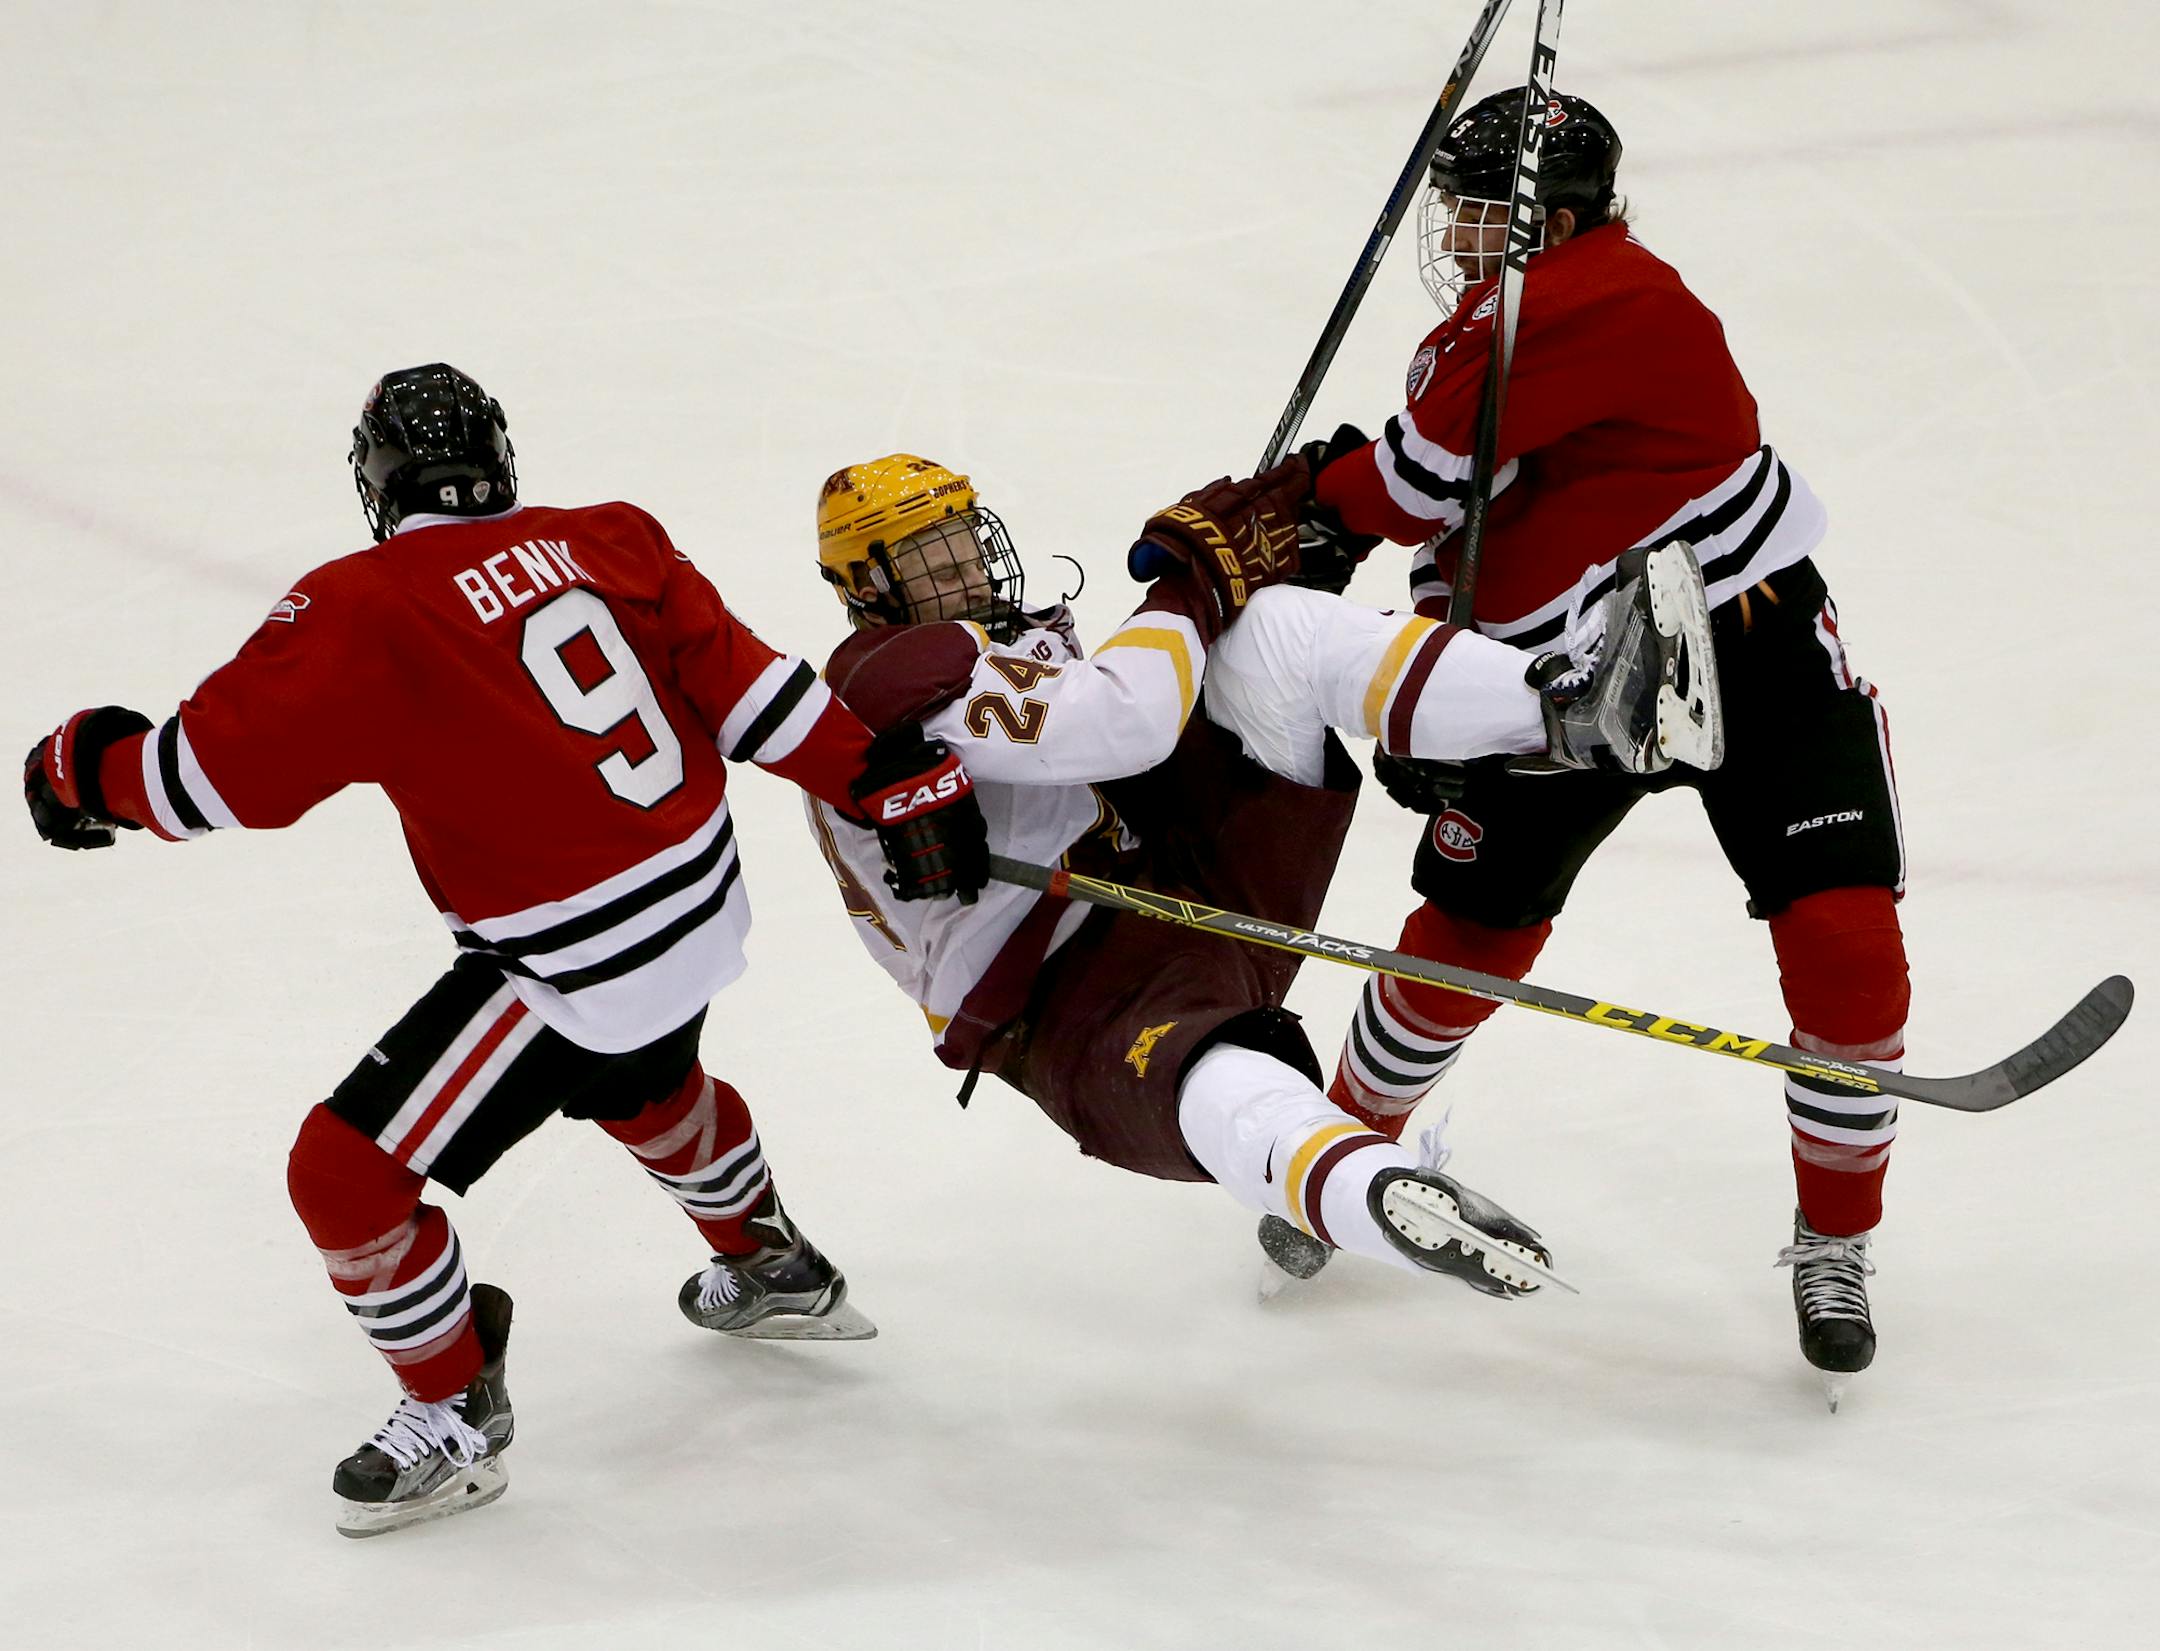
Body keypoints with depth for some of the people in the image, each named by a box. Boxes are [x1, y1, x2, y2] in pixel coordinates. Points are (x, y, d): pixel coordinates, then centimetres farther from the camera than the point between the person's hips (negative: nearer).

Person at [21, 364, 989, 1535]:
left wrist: (85, 767, 1)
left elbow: (216, 769, -17)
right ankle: (772, 1271, 62)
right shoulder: (605, 544, 0)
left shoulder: (360, 614, -17)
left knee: (348, 1174, 3)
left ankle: (456, 1417, 19)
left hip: (578, 972, -8)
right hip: (702, 904, 8)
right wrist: (891, 779, 4)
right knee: (643, 1088, 40)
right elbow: (741, 681, -1)